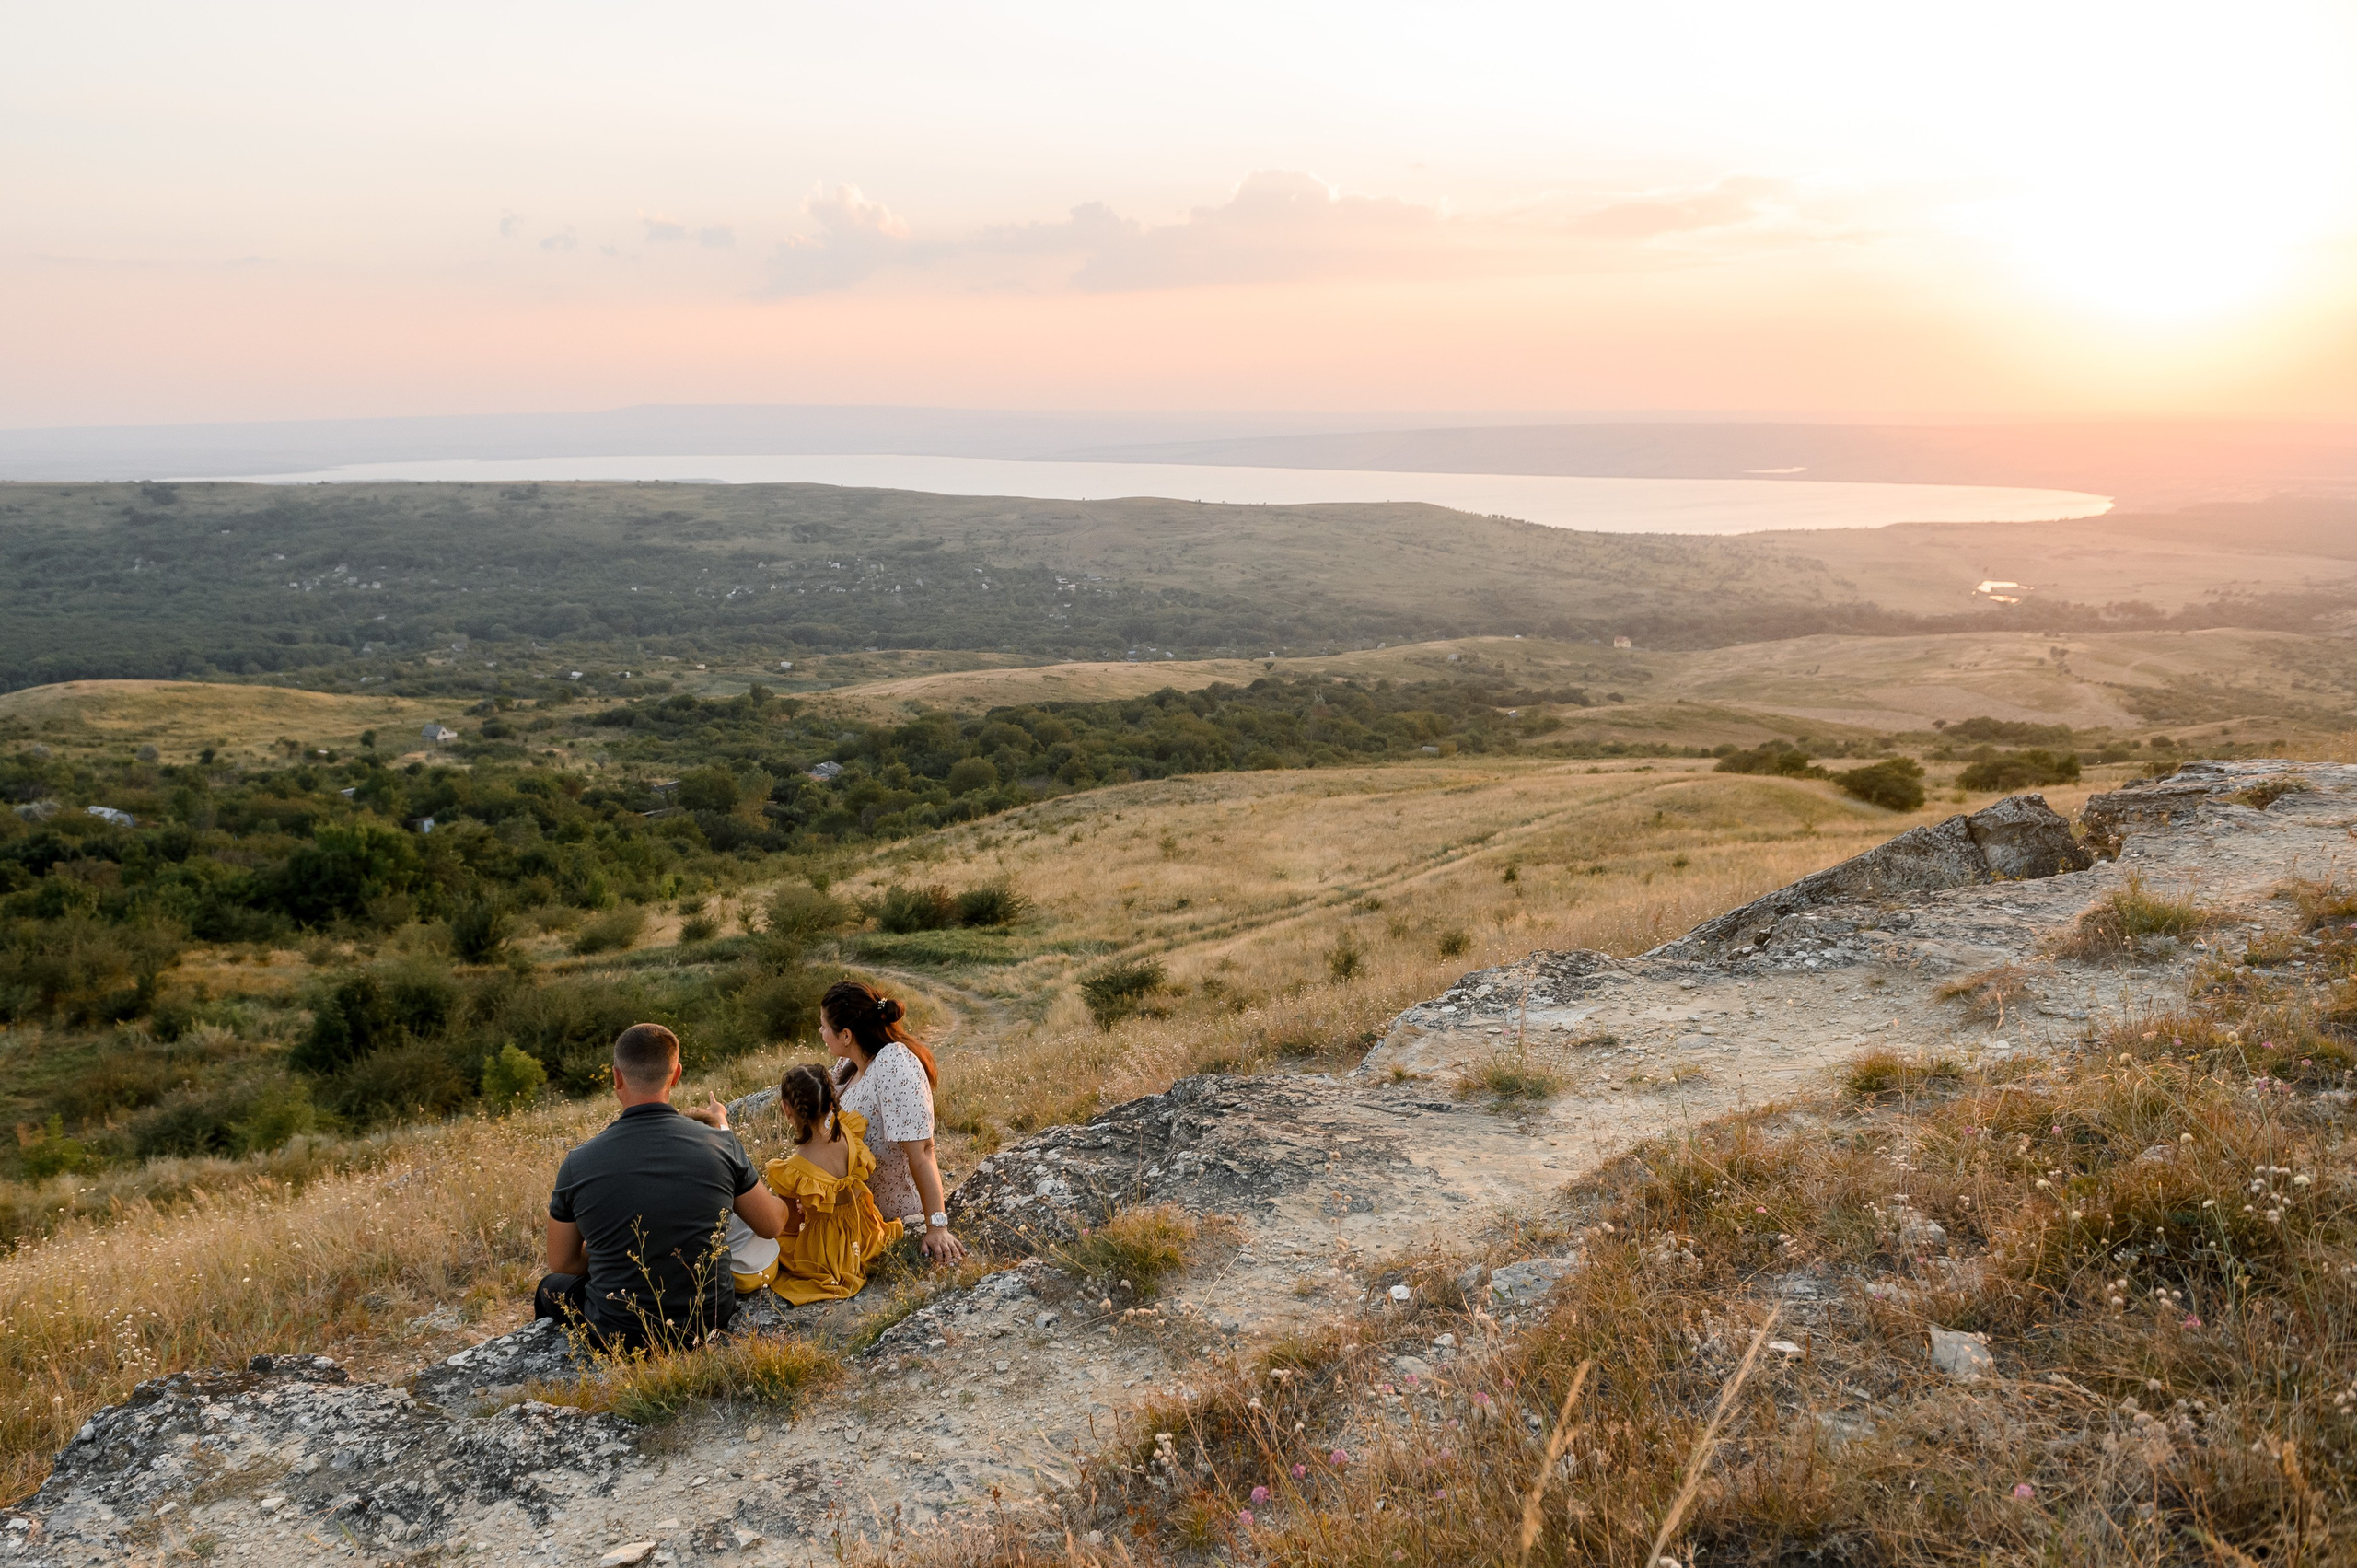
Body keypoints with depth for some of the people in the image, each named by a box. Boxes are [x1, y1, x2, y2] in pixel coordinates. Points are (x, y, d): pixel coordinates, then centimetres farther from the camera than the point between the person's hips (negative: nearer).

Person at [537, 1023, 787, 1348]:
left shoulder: (577, 1165, -14)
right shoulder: (721, 1145, -14)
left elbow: (562, 1264, 0)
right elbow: (773, 1225, 1)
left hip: (619, 1337, -2)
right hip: (708, 1324, 2)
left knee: (552, 1287, 31)